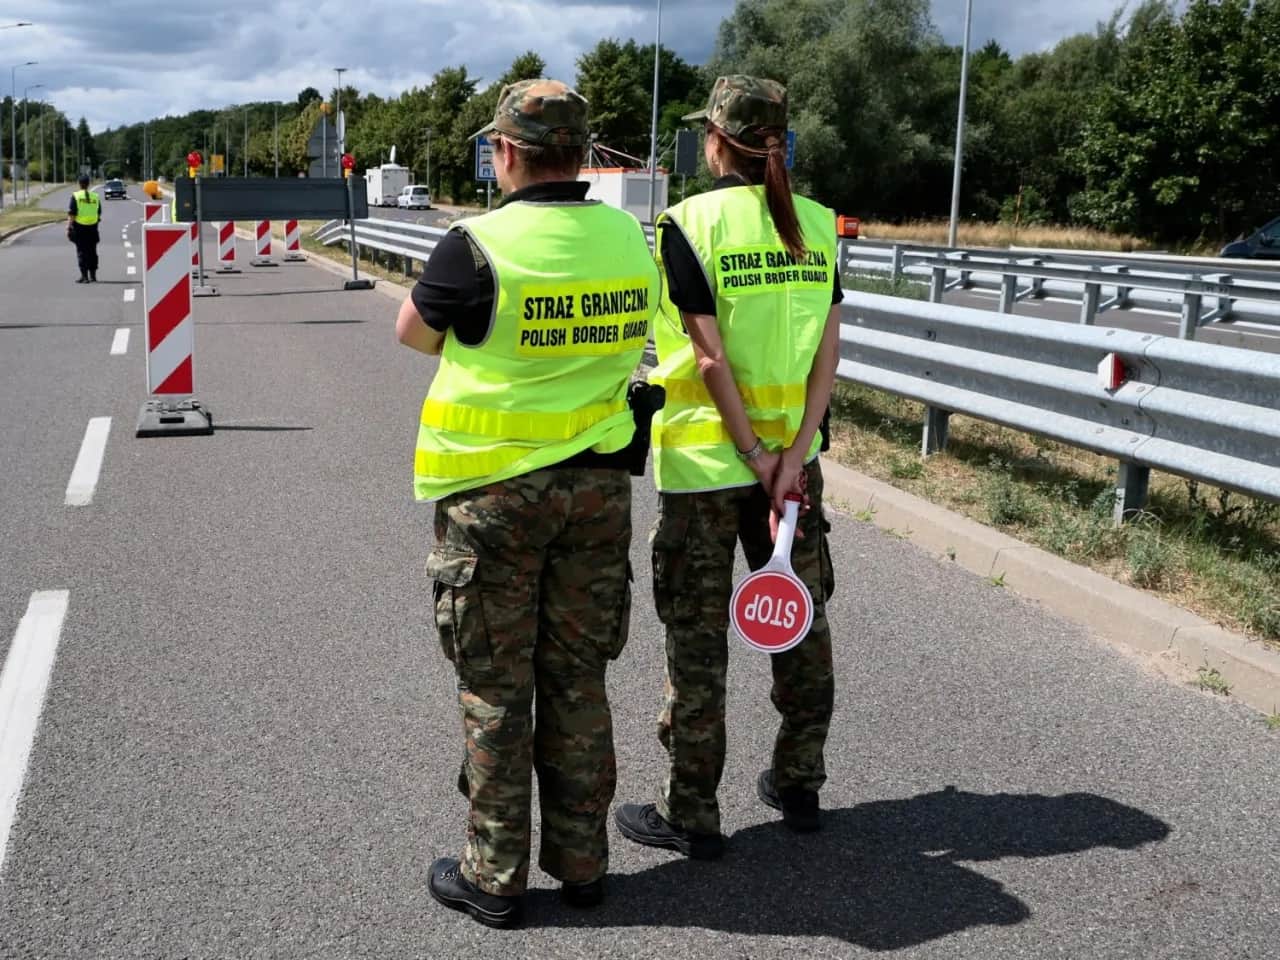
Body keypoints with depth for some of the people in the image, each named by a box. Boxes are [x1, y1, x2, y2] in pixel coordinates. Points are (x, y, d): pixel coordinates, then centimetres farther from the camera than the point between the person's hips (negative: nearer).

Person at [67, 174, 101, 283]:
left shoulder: (75, 196, -8)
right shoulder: (95, 196, 3)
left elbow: (71, 214, -11)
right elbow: (99, 214, 8)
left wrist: (69, 227, -7)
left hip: (79, 227, -3)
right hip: (92, 228, 3)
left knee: (81, 252, 2)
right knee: (92, 252, 11)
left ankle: (84, 276, -1)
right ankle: (93, 275, 16)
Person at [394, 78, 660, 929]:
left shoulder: (478, 246, -16)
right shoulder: (630, 238, -2)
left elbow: (412, 332, 1)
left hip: (495, 492, -4)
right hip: (598, 484, 4)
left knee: (496, 689, 8)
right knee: (577, 680, 16)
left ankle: (494, 876, 20)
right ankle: (581, 862, 27)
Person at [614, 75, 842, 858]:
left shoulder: (692, 221, -11)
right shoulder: (818, 222, 3)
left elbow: (712, 357, -16)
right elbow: (828, 350, -3)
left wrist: (756, 456, -10)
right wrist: (793, 455, -6)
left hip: (706, 460, -4)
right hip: (793, 454, 5)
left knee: (698, 636, 6)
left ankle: (692, 814, 16)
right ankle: (800, 784, 31)